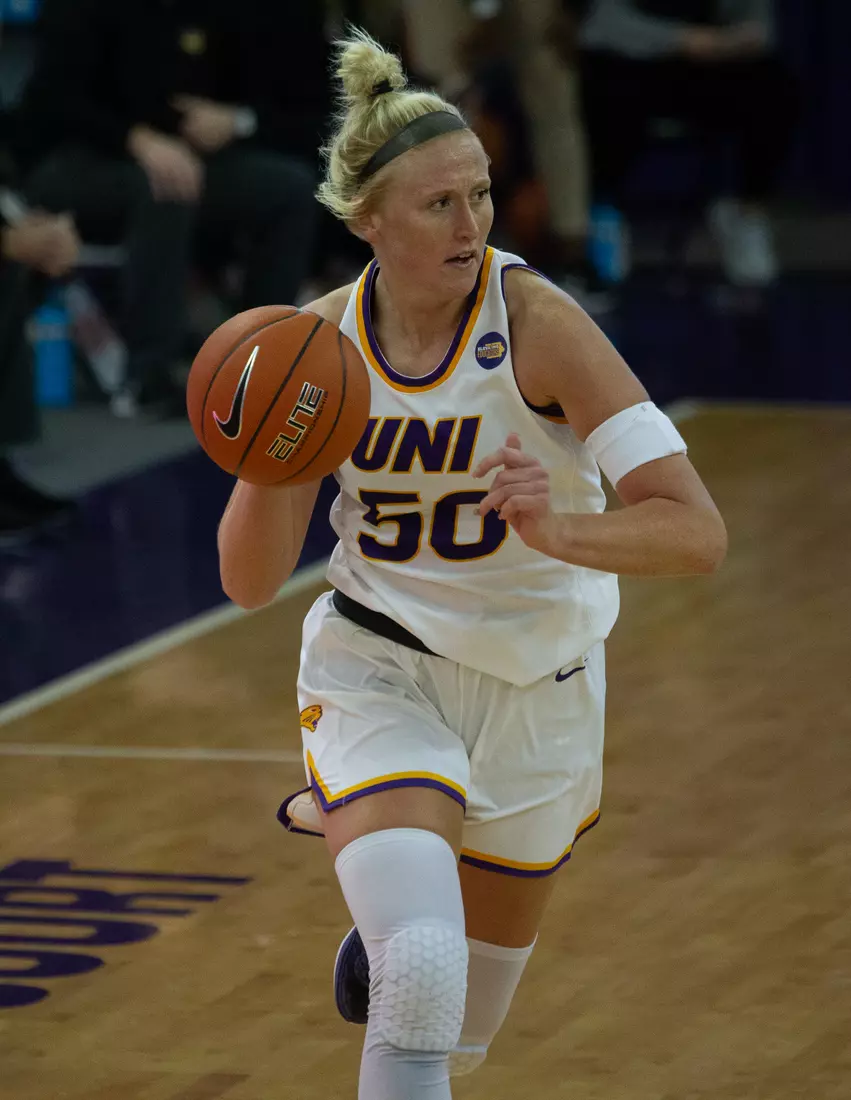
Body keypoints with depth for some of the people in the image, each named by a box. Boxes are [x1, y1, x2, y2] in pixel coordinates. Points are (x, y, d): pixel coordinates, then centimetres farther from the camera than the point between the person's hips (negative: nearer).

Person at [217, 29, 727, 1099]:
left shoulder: (536, 320, -20)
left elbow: (697, 531, -26)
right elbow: (251, 581, -7)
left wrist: (558, 530, -44)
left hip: (536, 690, 0)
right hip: (377, 674, 0)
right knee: (420, 982, -27)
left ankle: (388, 935, 53)